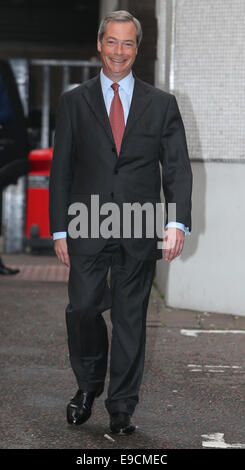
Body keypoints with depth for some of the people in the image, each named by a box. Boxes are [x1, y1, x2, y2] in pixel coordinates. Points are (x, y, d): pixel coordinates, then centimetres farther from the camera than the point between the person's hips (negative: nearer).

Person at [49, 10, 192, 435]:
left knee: (130, 319, 3)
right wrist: (59, 230, 1)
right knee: (82, 308, -8)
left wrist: (178, 222, -10)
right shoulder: (74, 102, 8)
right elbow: (61, 170, 7)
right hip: (87, 229, 0)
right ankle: (88, 384, 18)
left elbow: (177, 167, 4)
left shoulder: (162, 104, 8)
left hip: (140, 232, 0)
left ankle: (121, 407, 14)